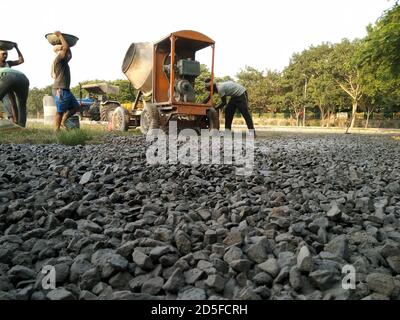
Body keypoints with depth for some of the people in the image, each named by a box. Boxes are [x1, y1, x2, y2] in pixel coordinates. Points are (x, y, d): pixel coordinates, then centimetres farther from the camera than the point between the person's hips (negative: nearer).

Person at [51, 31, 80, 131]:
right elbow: (66, 47, -20)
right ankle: (57, 130, 0)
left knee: (75, 106, 12)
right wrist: (60, 35, -10)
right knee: (60, 111, -7)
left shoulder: (64, 61, 20)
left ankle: (63, 122, 12)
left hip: (65, 89, 10)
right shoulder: (58, 59, -8)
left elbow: (70, 55, 38)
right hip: (60, 89, -10)